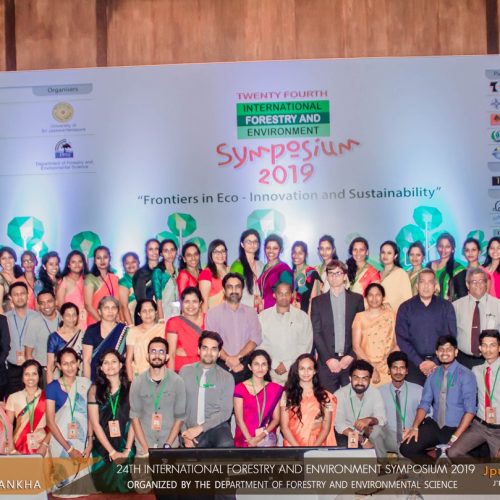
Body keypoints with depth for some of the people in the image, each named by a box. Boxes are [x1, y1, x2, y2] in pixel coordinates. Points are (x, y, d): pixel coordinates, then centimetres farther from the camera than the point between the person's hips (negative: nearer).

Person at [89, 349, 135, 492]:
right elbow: (95, 423, -4)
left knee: (124, 487, 3)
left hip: (126, 447, 0)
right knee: (104, 488, 7)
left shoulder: (130, 388, 1)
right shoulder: (95, 389, 0)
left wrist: (127, 450, -10)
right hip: (102, 448, 0)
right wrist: (112, 451, -10)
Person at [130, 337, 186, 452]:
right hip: (143, 444, 1)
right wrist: (146, 449, -9)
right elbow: (135, 416, -2)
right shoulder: (137, 382, -3)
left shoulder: (177, 381, -5)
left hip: (170, 444, 0)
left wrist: (167, 446, -10)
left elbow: (180, 417, -2)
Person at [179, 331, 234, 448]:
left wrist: (201, 428, -12)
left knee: (226, 445, -32)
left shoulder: (226, 377, 6)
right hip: (190, 429, 0)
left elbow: (226, 411, -1)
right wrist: (185, 434, -5)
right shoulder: (185, 371, 9)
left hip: (216, 426, 0)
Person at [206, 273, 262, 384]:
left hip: (246, 365, 1)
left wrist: (238, 357, -11)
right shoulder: (213, 313, 7)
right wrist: (228, 359, -14)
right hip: (222, 365, -1)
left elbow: (255, 339, 2)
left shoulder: (251, 313, 13)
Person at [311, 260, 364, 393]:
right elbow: (316, 333, 3)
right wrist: (328, 359, -6)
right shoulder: (318, 301, 9)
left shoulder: (357, 299, 9)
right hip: (326, 362, 0)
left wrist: (351, 355, -6)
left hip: (351, 360, 0)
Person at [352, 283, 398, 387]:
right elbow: (356, 346, -1)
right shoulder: (360, 317, 4)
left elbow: (398, 343, 7)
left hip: (387, 368, 1)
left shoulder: (390, 315, 8)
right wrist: (371, 367, -8)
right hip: (366, 367, -1)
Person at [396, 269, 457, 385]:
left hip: (440, 364, 0)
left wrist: (436, 362, -7)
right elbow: (401, 339, 0)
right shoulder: (405, 308, 6)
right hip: (414, 364, 0)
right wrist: (420, 362, -9)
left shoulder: (446, 307, 8)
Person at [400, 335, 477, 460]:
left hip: (457, 428, -4)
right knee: (406, 448, -12)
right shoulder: (433, 375, 7)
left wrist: (456, 437, -21)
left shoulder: (465, 375, -9)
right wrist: (415, 427, -11)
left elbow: (470, 410, -14)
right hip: (434, 425, 4)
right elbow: (425, 403, 5)